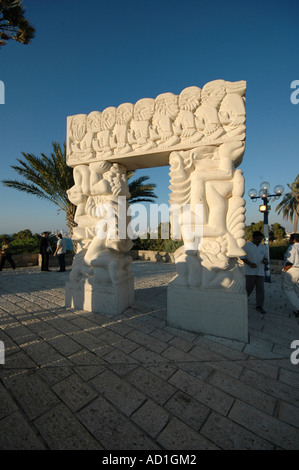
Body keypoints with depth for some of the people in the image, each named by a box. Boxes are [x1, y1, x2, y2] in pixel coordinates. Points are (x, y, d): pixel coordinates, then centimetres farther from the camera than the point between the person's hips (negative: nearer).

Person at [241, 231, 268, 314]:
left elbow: (266, 257, 19)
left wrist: (265, 261, -4)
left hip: (260, 272, 4)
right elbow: (242, 257, -5)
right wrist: (250, 264, -18)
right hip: (250, 272, -4)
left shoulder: (263, 247, 12)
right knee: (249, 287, 0)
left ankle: (259, 306, 11)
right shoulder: (247, 246, -3)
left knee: (260, 289, 2)